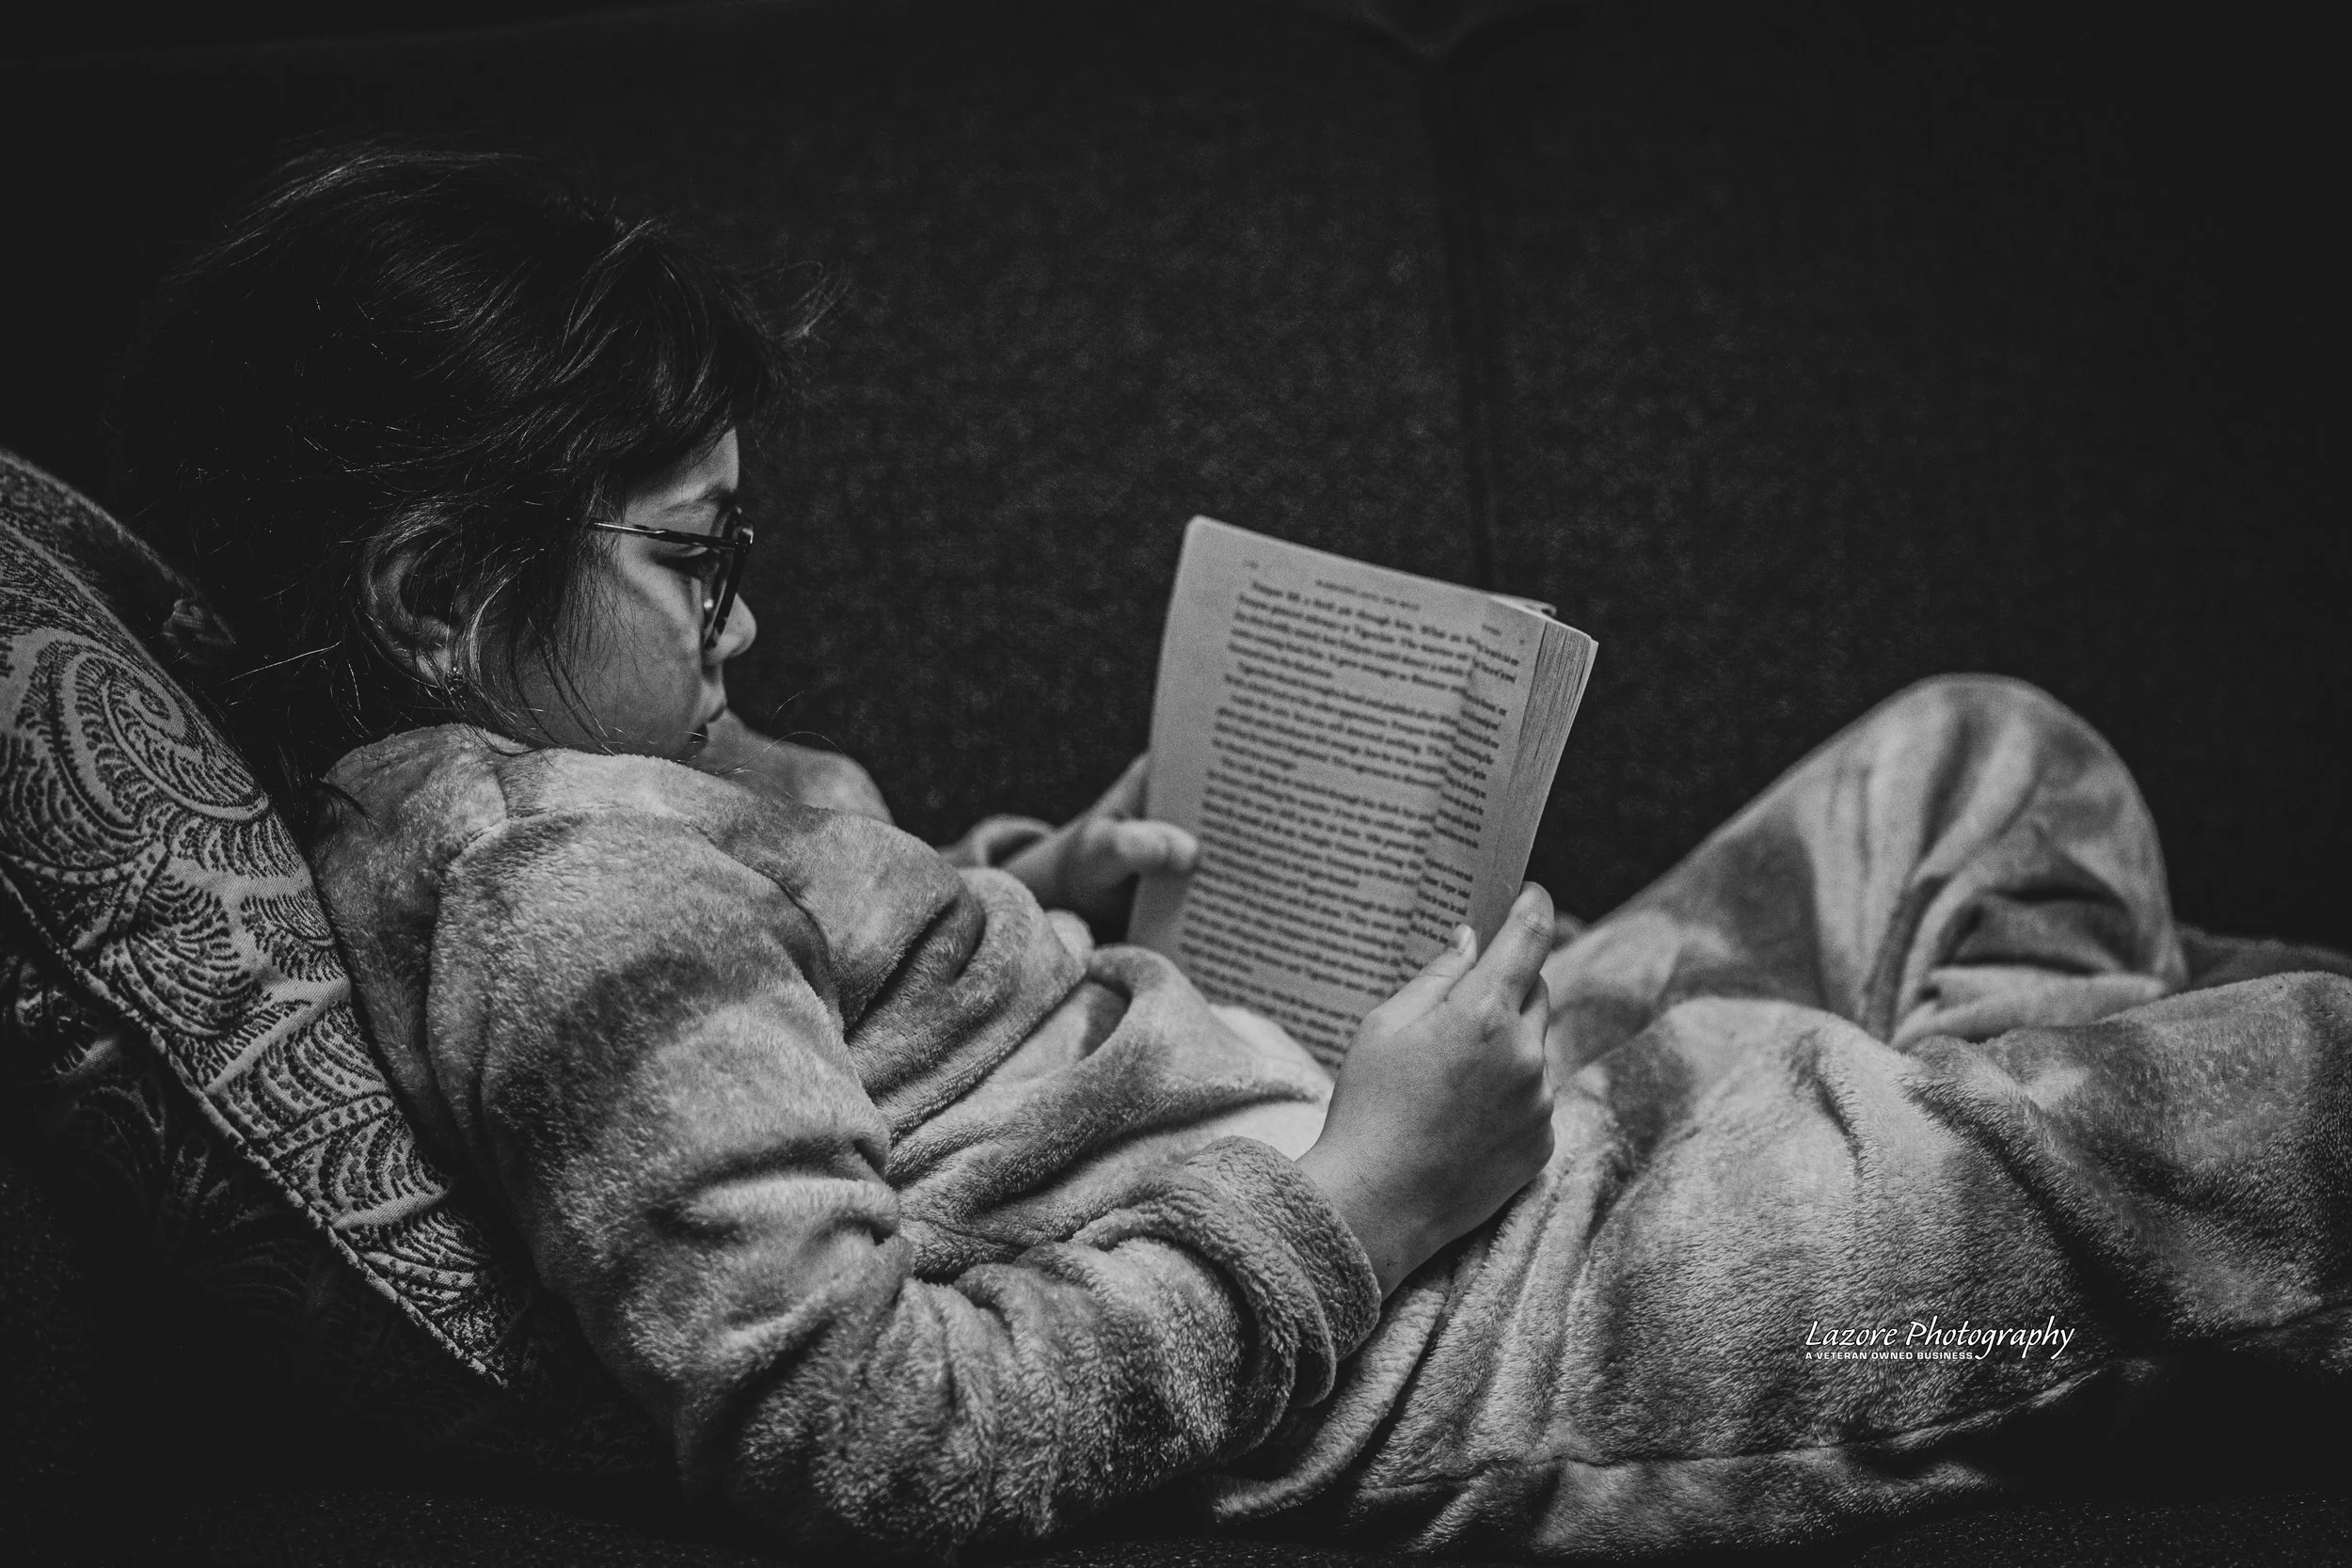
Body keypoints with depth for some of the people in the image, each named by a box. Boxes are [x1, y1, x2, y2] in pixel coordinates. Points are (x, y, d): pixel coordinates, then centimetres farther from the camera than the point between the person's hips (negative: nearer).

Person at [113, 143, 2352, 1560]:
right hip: (1429, 1340, -10)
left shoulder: (519, 772, 5)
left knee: (1987, 762, 19)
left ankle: (2002, 1155, 35)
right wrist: (1349, 1198, -25)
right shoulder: (569, 890, -25)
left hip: (1366, 1132, 10)